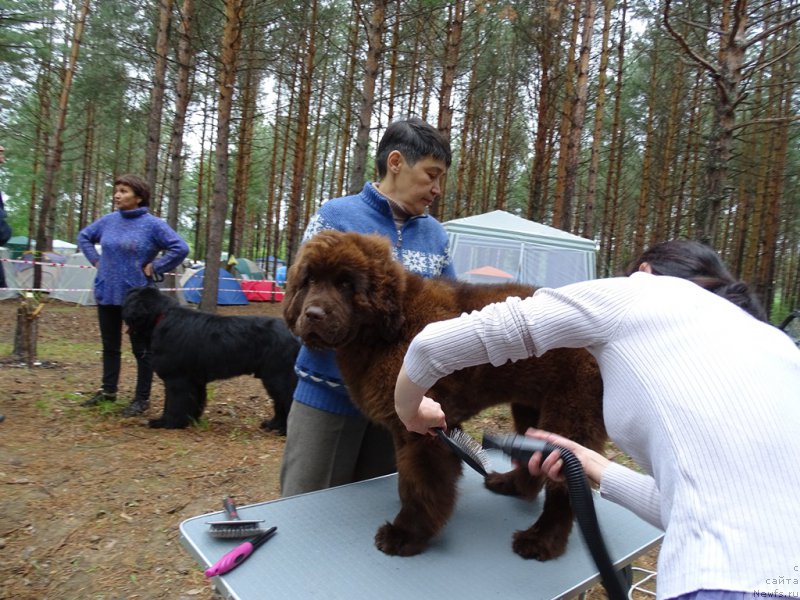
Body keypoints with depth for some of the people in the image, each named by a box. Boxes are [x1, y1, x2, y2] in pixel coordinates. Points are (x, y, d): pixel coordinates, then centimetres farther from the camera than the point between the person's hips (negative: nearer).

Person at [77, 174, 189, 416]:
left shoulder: (152, 224, -10)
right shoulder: (108, 220, 6)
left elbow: (180, 248, -17)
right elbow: (83, 237, 22)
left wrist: (154, 267, -15)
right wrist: (96, 260, 8)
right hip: (106, 294, 6)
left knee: (142, 348, 3)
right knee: (110, 345, 17)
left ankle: (142, 399, 14)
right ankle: (108, 390, 32)